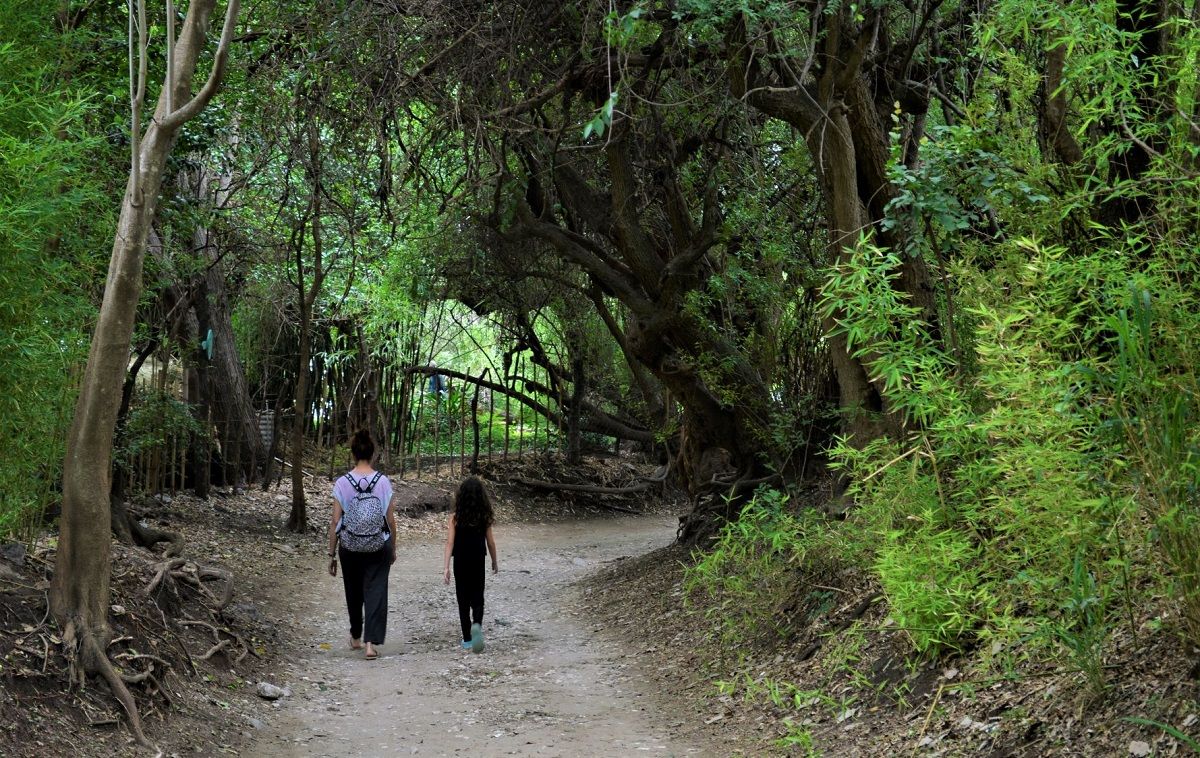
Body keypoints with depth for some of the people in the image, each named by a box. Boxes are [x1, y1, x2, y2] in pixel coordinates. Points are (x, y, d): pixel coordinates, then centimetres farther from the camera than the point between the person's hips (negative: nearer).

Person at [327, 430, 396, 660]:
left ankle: (356, 637, 35)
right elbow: (391, 520, -4)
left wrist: (332, 555, 1)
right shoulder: (383, 482, -7)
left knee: (354, 593, 19)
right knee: (375, 593, 3)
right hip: (378, 548, -1)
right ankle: (371, 643, -7)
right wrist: (393, 549, 10)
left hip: (350, 548, 1)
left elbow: (335, 522, -7)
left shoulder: (342, 483, -8)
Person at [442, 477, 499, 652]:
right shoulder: (485, 517, -5)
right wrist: (495, 561, 16)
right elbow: (490, 542, 1)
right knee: (477, 598, 10)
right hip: (478, 562, 1)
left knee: (463, 600, 10)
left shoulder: (455, 518, -9)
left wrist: (446, 567, -12)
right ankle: (477, 624, -21)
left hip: (460, 563, -1)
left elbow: (450, 543, -12)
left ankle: (467, 640, 13)